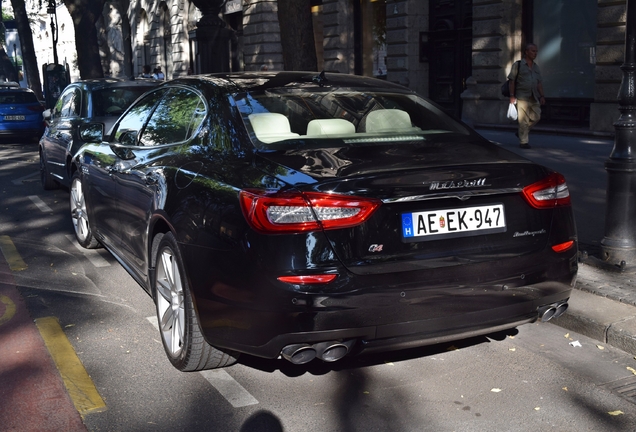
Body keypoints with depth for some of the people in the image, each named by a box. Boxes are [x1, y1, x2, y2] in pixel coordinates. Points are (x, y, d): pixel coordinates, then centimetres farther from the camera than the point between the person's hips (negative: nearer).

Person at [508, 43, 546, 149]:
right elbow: (512, 81, -2)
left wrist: (542, 96, 7)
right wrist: (512, 96, -10)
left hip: (534, 97, 6)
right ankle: (523, 142, 1)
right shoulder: (518, 65, 2)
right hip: (522, 97, -5)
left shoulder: (536, 67, 18)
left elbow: (539, 83, 17)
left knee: (536, 116, -1)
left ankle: (520, 132, 19)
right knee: (523, 119, -6)